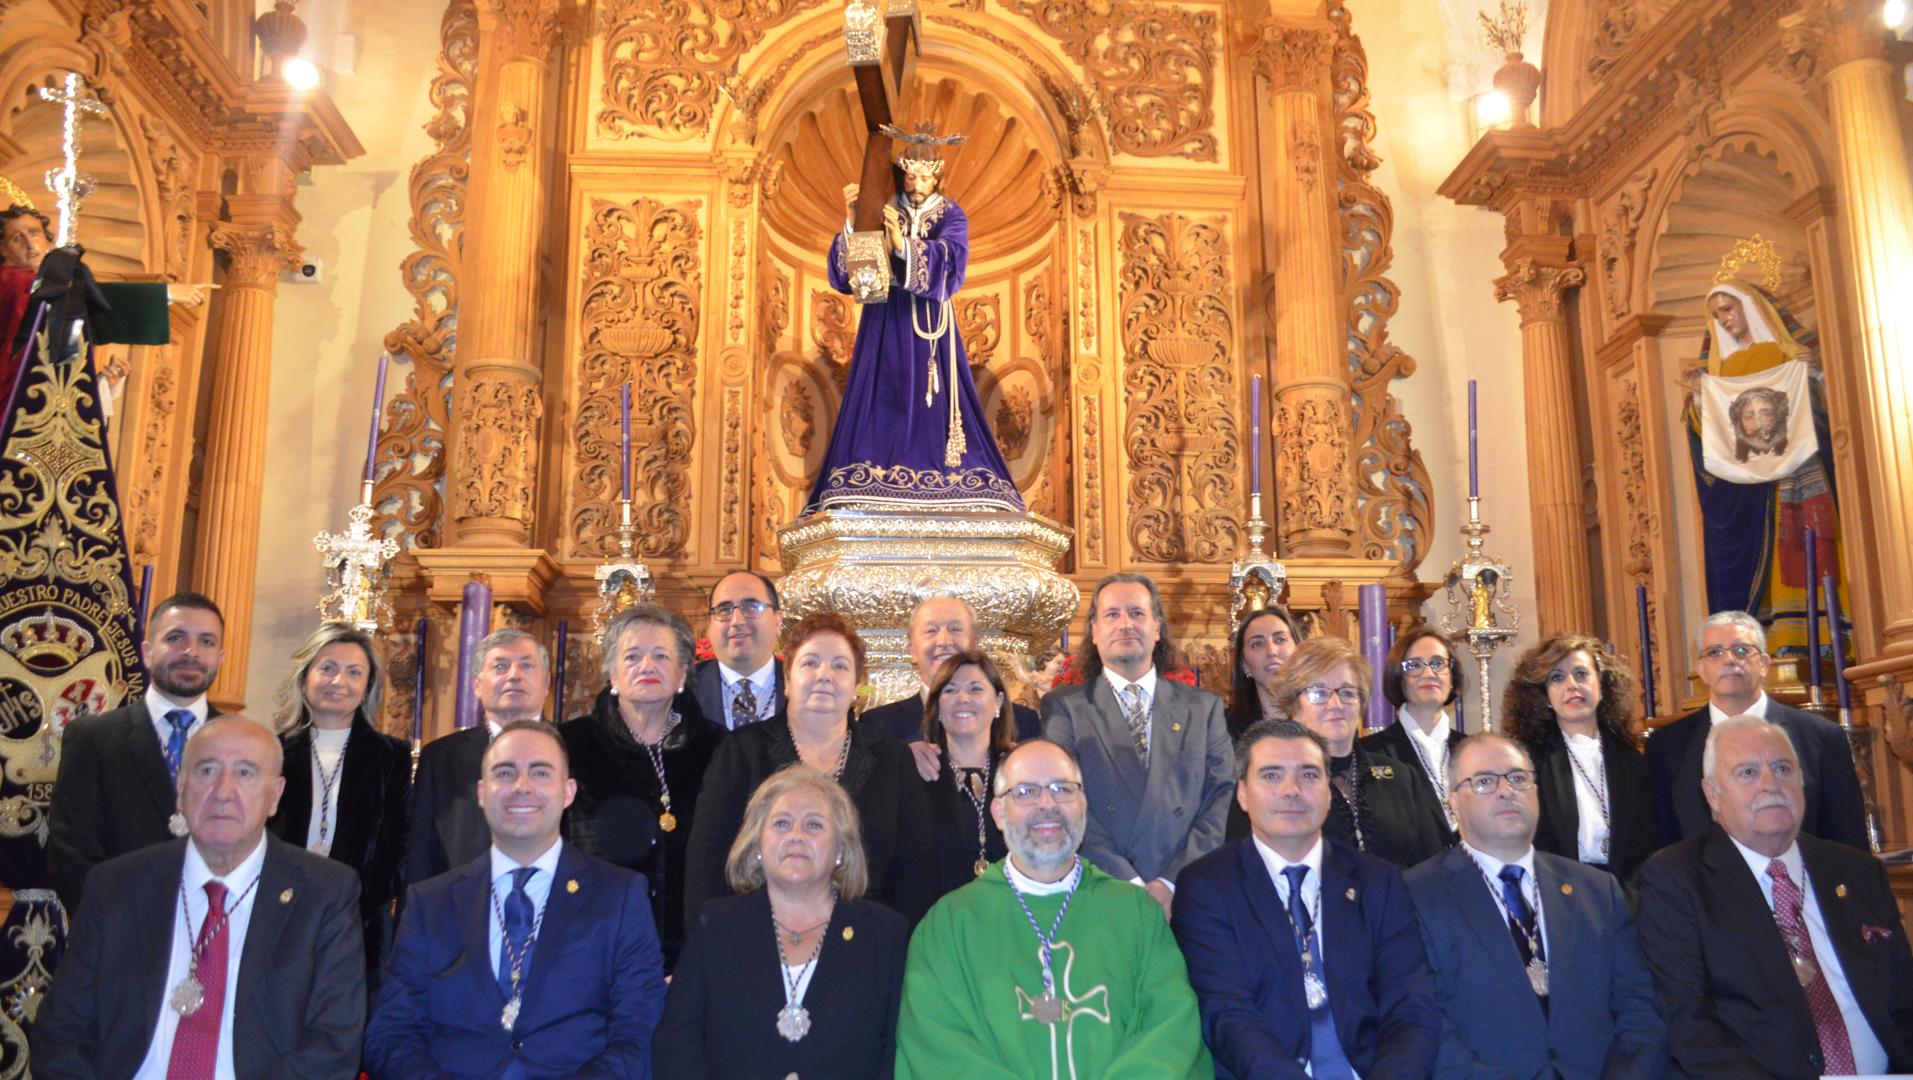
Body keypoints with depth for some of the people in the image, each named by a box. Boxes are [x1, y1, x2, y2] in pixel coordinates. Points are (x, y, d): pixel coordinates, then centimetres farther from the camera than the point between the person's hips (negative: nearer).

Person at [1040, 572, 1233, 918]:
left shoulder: (1205, 708, 9)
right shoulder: (1064, 708, 2)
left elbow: (1222, 799, 3)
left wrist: (1172, 885, -9)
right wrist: (1131, 888, -14)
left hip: (1187, 899, 2)